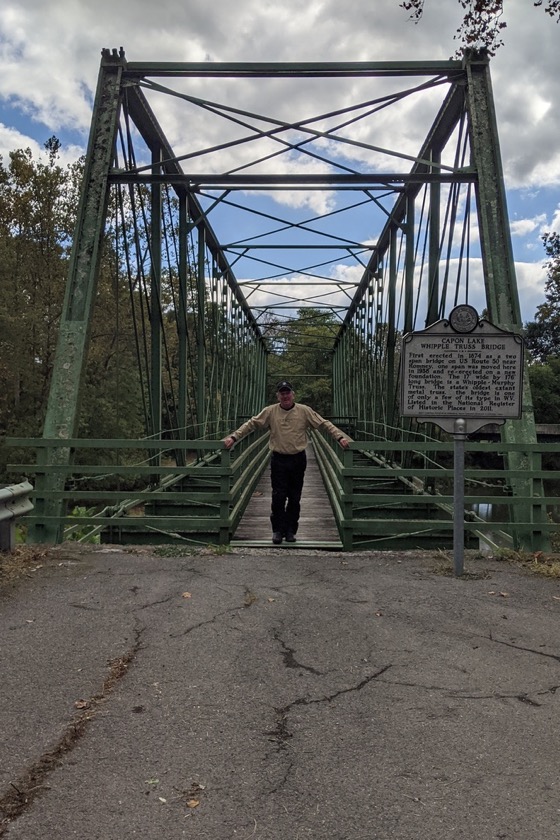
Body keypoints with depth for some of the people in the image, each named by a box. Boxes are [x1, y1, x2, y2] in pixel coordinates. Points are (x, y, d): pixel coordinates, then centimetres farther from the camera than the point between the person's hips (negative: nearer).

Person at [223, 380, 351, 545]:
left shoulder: (304, 411, 1)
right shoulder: (270, 411, 1)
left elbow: (325, 424, 2)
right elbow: (251, 424, 2)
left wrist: (340, 437, -8)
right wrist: (233, 437, -6)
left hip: (298, 459, 1)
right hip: (278, 459, -1)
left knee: (294, 498, 8)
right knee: (278, 497, -1)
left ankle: (291, 530, 20)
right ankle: (278, 530, 12)